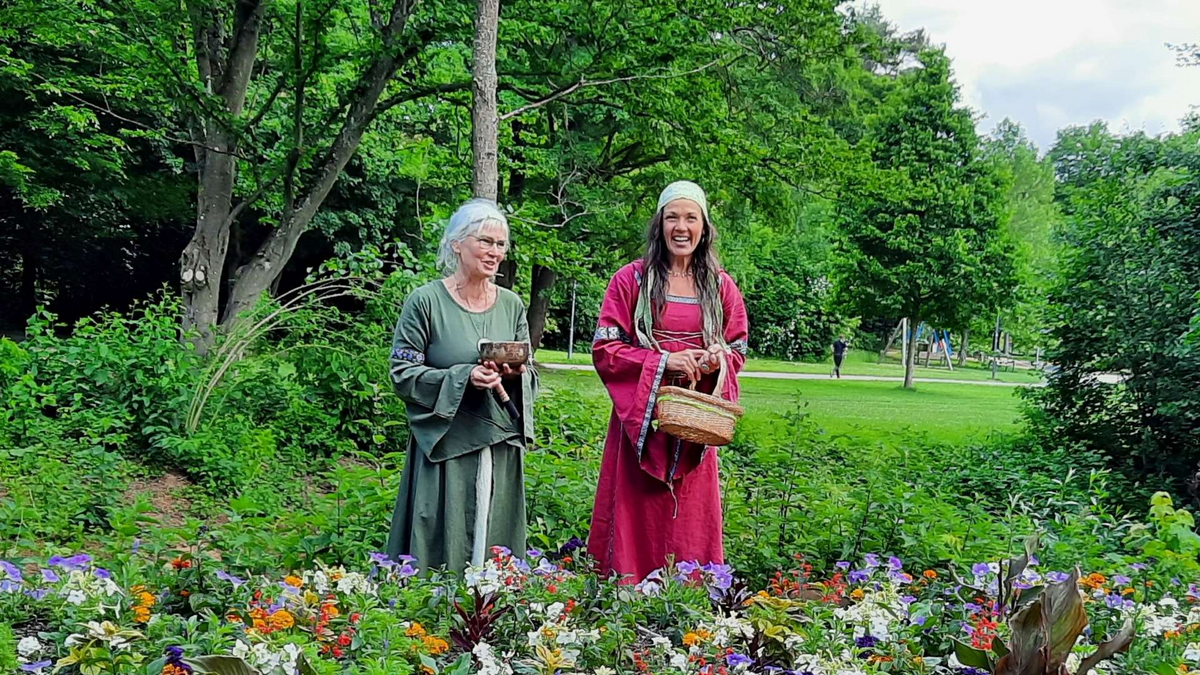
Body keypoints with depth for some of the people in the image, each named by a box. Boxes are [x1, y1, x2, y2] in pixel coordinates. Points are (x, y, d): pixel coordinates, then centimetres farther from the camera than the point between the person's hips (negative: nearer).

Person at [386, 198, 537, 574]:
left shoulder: (511, 305, 10)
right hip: (445, 446, -4)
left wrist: (517, 373, -8)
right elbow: (403, 374, -6)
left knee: (498, 551, 8)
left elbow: (529, 378, 15)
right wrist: (464, 377, -18)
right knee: (443, 552, -1)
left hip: (501, 448, 4)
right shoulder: (426, 301, -4)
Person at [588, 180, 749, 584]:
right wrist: (663, 361, -15)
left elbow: (738, 352, 15)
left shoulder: (721, 287, 9)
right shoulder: (631, 280, 0)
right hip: (640, 418, -2)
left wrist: (718, 358, -9)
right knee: (635, 523, -2)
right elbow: (604, 349, -3)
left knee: (689, 527, 4)